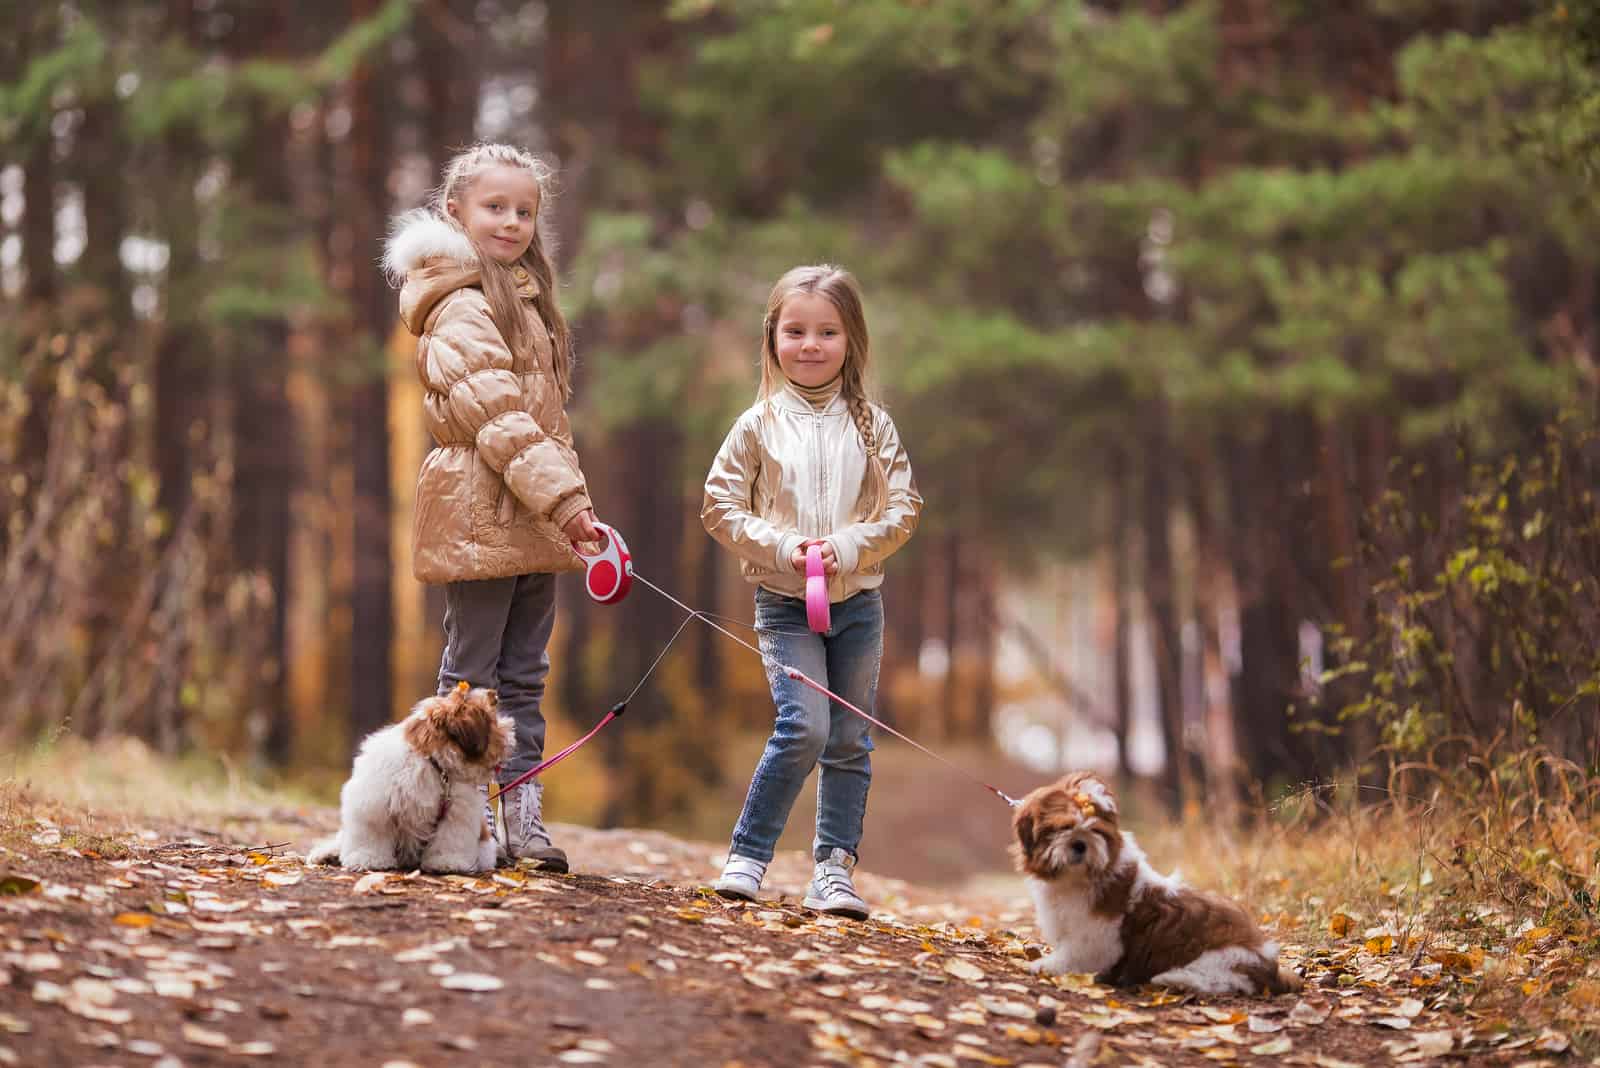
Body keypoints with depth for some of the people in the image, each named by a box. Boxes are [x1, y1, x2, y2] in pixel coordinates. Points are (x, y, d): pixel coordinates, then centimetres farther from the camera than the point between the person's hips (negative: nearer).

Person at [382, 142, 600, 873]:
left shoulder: (521, 296, 20)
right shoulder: (461, 306, -10)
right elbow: (493, 414, -19)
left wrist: (565, 500, 16)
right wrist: (562, 495, -22)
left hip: (531, 522, 9)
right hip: (481, 515, -9)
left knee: (523, 675, 10)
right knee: (473, 675, -3)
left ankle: (522, 818, 13)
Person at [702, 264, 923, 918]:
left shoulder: (872, 425, 4)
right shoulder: (759, 424, 0)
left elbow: (902, 509, 0)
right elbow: (721, 507, -2)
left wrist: (848, 547, -16)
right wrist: (782, 547, -15)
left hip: (858, 602, 3)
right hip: (784, 602, -3)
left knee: (850, 742, 6)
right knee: (804, 727, -17)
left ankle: (834, 868, 14)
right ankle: (747, 854, -4)